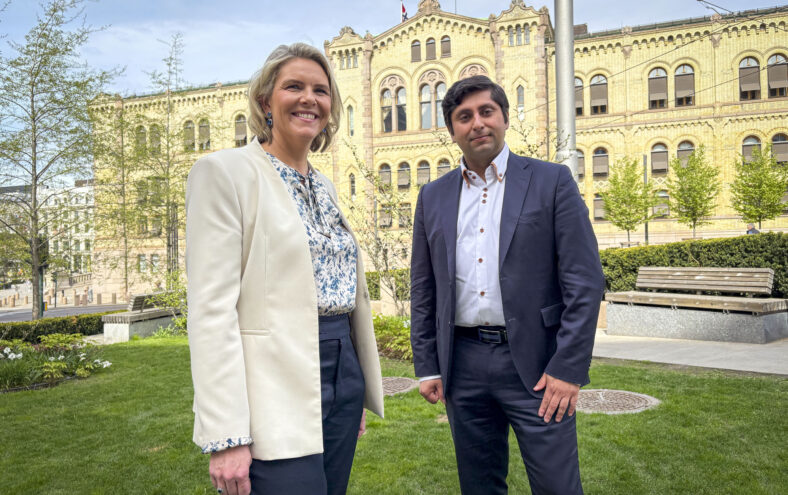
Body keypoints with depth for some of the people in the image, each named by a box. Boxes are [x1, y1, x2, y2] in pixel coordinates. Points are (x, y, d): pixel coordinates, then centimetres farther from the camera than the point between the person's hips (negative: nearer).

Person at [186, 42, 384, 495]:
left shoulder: (324, 186, 14)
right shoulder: (225, 171, -7)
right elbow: (211, 308, -14)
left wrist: (360, 393, 17)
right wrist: (226, 438, -18)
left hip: (343, 373, 7)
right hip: (278, 387, -7)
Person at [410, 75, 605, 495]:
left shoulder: (551, 181, -1)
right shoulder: (433, 197, 9)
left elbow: (585, 282, -6)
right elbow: (423, 290, 11)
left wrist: (568, 369, -11)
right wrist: (427, 366, 6)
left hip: (536, 365, -3)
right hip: (462, 364, 4)